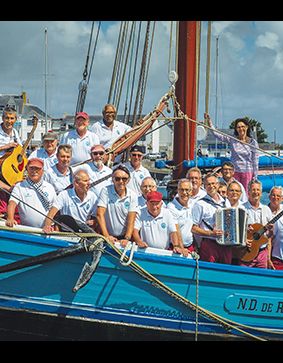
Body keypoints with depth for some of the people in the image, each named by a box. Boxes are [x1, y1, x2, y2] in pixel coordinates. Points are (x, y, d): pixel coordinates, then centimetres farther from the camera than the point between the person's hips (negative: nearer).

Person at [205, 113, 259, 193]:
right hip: (234, 171, 1)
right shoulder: (232, 139, 0)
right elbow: (216, 134, -2)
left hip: (247, 171, -1)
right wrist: (209, 121, -11)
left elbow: (255, 161, 0)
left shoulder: (253, 142, -3)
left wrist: (255, 176, -1)